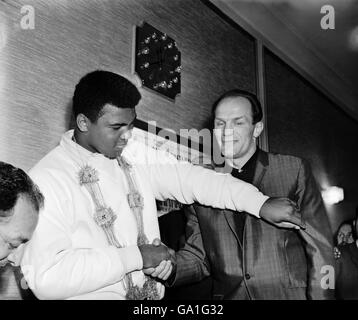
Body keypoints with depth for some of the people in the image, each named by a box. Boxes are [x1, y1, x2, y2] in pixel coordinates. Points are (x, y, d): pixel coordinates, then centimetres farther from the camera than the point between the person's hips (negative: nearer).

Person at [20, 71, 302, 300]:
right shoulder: (47, 179, -13)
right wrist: (135, 257, -17)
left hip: (155, 294, 4)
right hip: (97, 295, -4)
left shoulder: (135, 155, 6)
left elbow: (189, 178, 5)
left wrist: (261, 204, -4)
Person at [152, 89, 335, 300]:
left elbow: (319, 249, -4)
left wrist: (321, 296, -11)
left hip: (289, 294, -1)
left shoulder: (294, 169, -4)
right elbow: (198, 257, 5)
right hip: (226, 294, 2)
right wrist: (171, 265, -14)